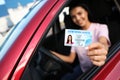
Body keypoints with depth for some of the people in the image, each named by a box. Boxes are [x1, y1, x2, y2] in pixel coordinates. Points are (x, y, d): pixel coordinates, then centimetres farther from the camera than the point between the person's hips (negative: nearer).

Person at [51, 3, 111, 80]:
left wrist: (103, 50, -61)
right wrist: (50, 53, -7)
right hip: (83, 70, 6)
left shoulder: (101, 27, -12)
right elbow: (71, 59, 6)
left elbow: (103, 43, -36)